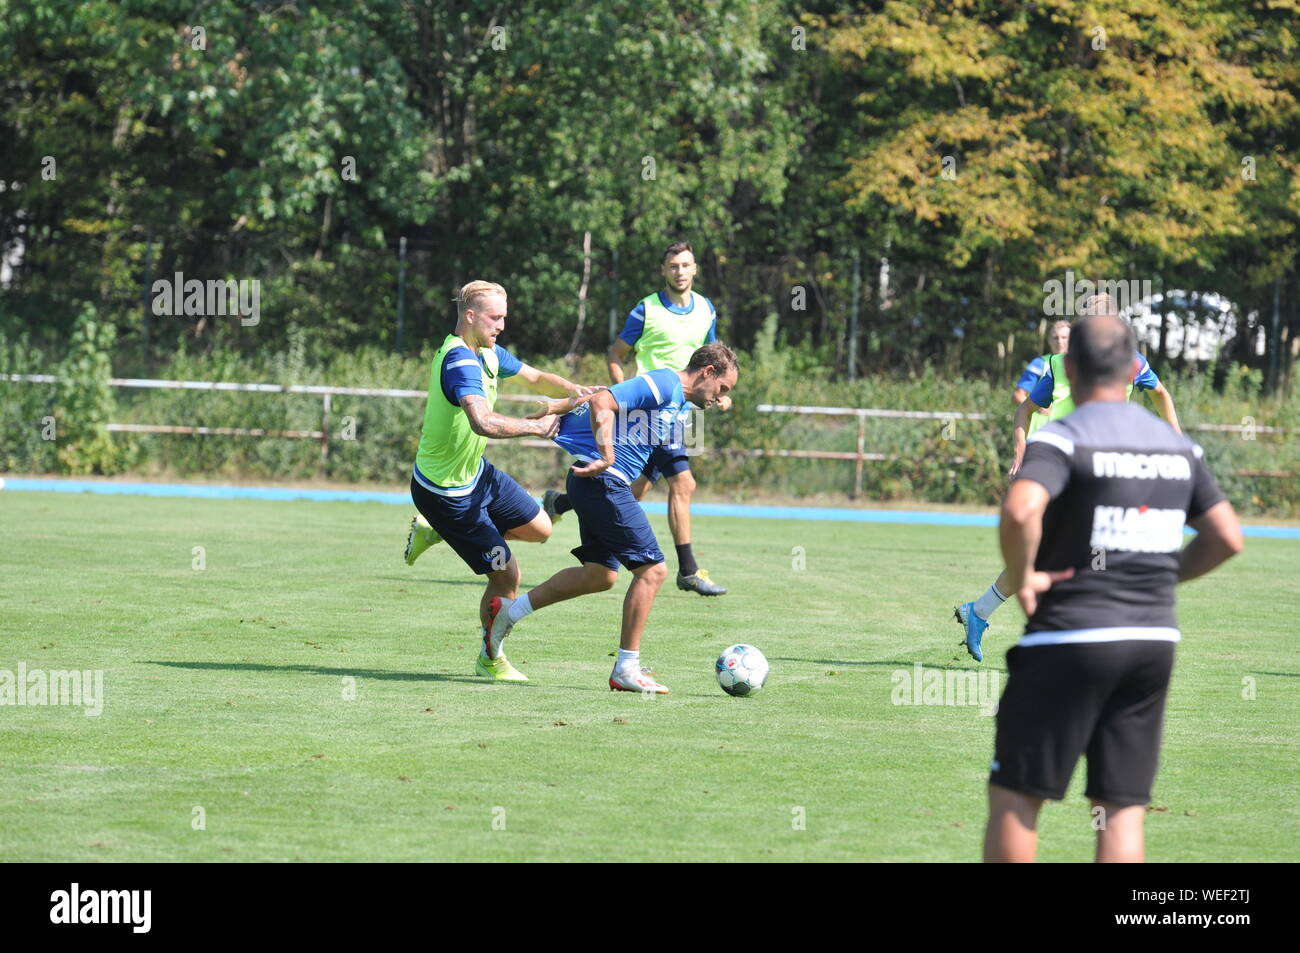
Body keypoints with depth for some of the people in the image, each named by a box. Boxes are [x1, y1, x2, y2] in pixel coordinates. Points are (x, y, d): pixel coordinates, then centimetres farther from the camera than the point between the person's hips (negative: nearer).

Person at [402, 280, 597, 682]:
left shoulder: (488, 354, 3)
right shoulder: (460, 360, -28)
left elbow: (535, 378, 17)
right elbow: (483, 422, -43)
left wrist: (574, 389, -2)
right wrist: (537, 426, -34)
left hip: (476, 472, 10)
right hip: (446, 490, -10)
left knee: (539, 528, 20)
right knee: (506, 575, -6)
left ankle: (435, 530, 25)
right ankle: (490, 660, 17)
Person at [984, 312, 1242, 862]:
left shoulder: (1062, 439, -10)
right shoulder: (1177, 446, 10)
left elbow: (1020, 512, -29)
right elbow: (1226, 539, 12)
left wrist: (1019, 579, -15)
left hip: (1069, 639, -6)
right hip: (1155, 639, 6)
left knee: (1013, 798, 4)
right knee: (1123, 812, 7)